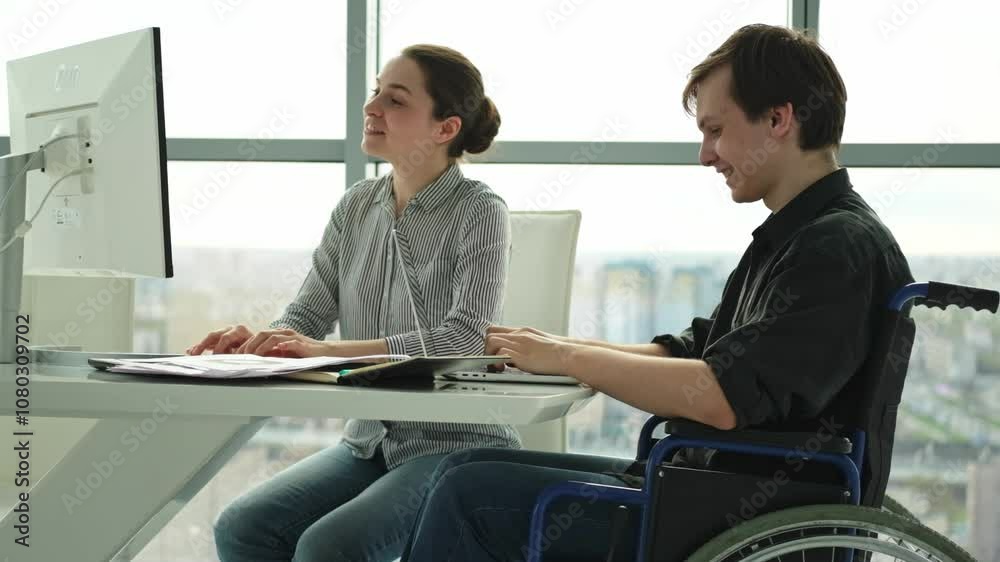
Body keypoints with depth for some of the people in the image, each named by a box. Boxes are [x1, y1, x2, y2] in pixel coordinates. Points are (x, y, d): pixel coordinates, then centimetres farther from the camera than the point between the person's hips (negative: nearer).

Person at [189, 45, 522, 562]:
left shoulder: (479, 213, -9)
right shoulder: (357, 206, 8)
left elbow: (464, 338, -22)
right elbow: (306, 315, 7)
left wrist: (329, 350, -31)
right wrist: (254, 339, -18)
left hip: (457, 445, -6)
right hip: (371, 440, 6)